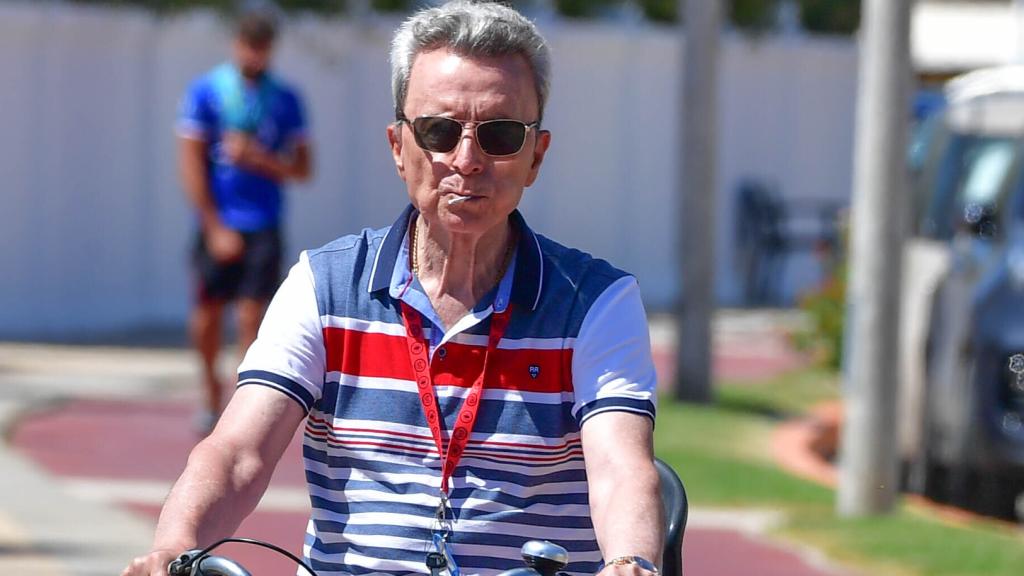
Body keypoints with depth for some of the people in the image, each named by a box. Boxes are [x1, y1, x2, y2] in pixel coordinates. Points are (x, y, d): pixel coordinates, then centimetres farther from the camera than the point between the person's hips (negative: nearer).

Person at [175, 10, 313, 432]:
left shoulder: (285, 99, 5)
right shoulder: (206, 91, 0)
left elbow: (301, 169, 8)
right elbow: (191, 164, -3)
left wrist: (257, 159, -12)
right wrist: (216, 229, -8)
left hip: (263, 227, 0)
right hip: (217, 224, 0)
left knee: (251, 318, -8)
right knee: (207, 318, 5)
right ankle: (211, 393, 28)